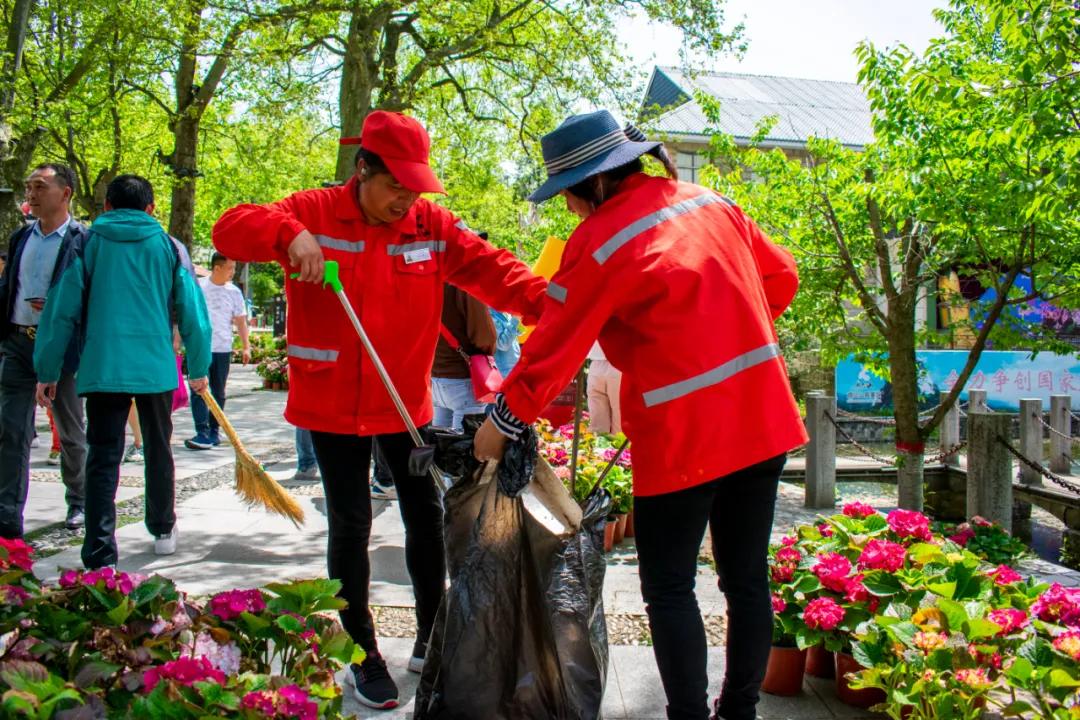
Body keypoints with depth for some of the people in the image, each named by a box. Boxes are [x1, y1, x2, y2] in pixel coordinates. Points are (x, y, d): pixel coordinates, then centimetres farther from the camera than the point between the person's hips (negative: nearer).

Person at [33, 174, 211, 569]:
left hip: (102, 368, -1)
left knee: (103, 459, 0)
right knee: (158, 451, 19)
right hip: (157, 368, 1)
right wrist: (199, 368, 15)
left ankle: (100, 557, -7)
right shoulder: (167, 246, 6)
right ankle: (163, 531, 34)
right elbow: (193, 311, 5)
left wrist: (47, 371, 6)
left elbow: (61, 310, 0)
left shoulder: (88, 244, 4)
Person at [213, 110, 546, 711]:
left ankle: (432, 641, 30)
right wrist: (286, 233, -36)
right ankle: (363, 655, 19)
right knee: (351, 524, 3)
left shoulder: (433, 226, -2)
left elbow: (490, 268, -12)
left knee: (427, 514, 10)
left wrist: (545, 302, -30)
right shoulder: (314, 214, -8)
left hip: (407, 403, 3)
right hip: (332, 405, -3)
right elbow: (231, 229, -14)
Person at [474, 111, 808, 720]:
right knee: (747, 577, 15)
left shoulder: (598, 242, -12)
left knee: (669, 589, 7)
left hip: (684, 436, -7)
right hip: (762, 419, 7)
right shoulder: (708, 202, 7)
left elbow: (552, 352, -9)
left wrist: (502, 424, 2)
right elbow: (781, 276, 15)